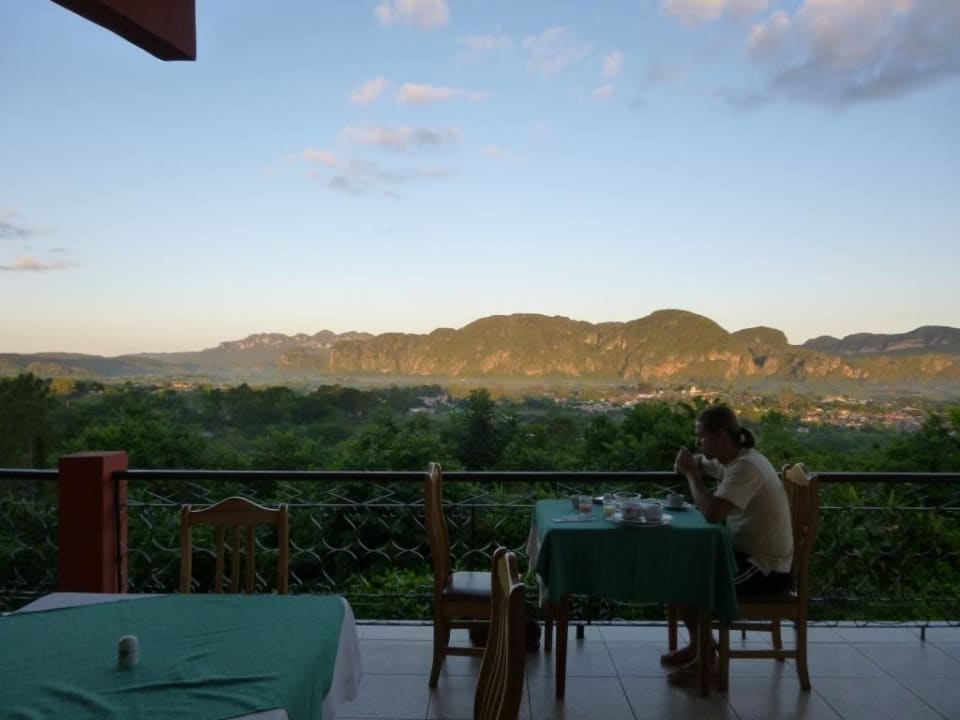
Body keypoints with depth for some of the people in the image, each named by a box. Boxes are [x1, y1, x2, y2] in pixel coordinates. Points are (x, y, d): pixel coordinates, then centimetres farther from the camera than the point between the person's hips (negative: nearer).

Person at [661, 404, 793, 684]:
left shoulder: (746, 467, -24)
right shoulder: (731, 459, 5)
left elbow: (712, 513, -34)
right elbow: (698, 464, 24)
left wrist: (691, 473, -21)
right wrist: (690, 465, 0)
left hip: (766, 569, -10)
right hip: (746, 553, 10)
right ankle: (698, 645, 18)